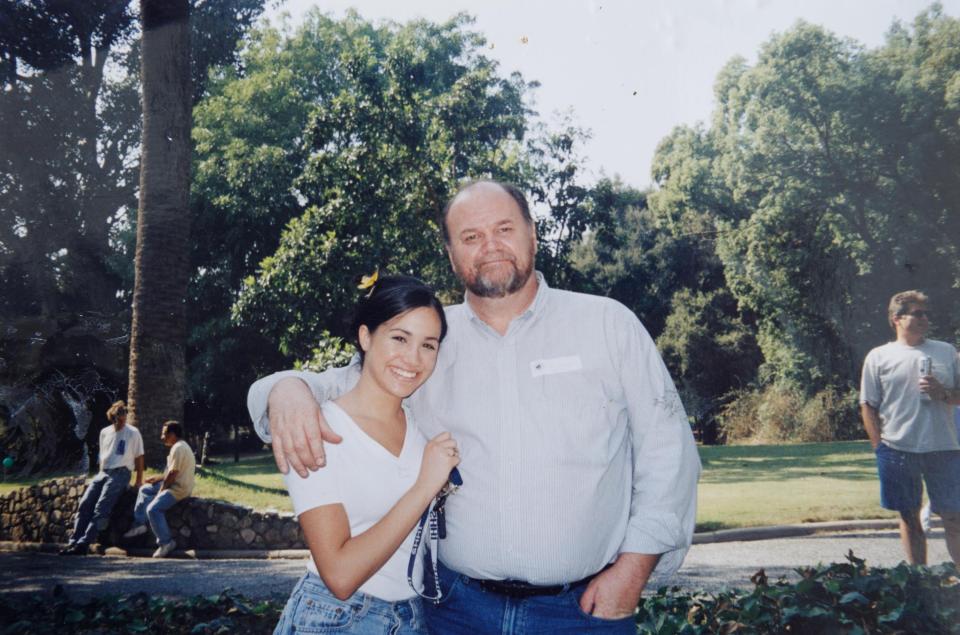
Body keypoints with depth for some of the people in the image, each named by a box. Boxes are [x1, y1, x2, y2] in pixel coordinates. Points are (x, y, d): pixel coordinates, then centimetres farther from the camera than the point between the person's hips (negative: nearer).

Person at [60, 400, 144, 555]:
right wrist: (101, 474, 13)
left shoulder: (133, 433, 0)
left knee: (101, 508, -20)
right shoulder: (104, 432, 15)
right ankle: (74, 541, -15)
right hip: (103, 473, 6)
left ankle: (83, 544, -25)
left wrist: (138, 482, -2)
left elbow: (139, 458, 2)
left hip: (120, 473, -5)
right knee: (85, 503, -13)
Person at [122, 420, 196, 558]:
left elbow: (172, 474, -21)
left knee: (152, 509, -24)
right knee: (144, 489, 21)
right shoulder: (180, 447, 16)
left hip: (179, 489, -12)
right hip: (175, 485, 12)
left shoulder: (178, 448, -18)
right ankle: (139, 524, 22)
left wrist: (159, 492, -12)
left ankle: (166, 542, -18)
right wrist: (159, 478, 14)